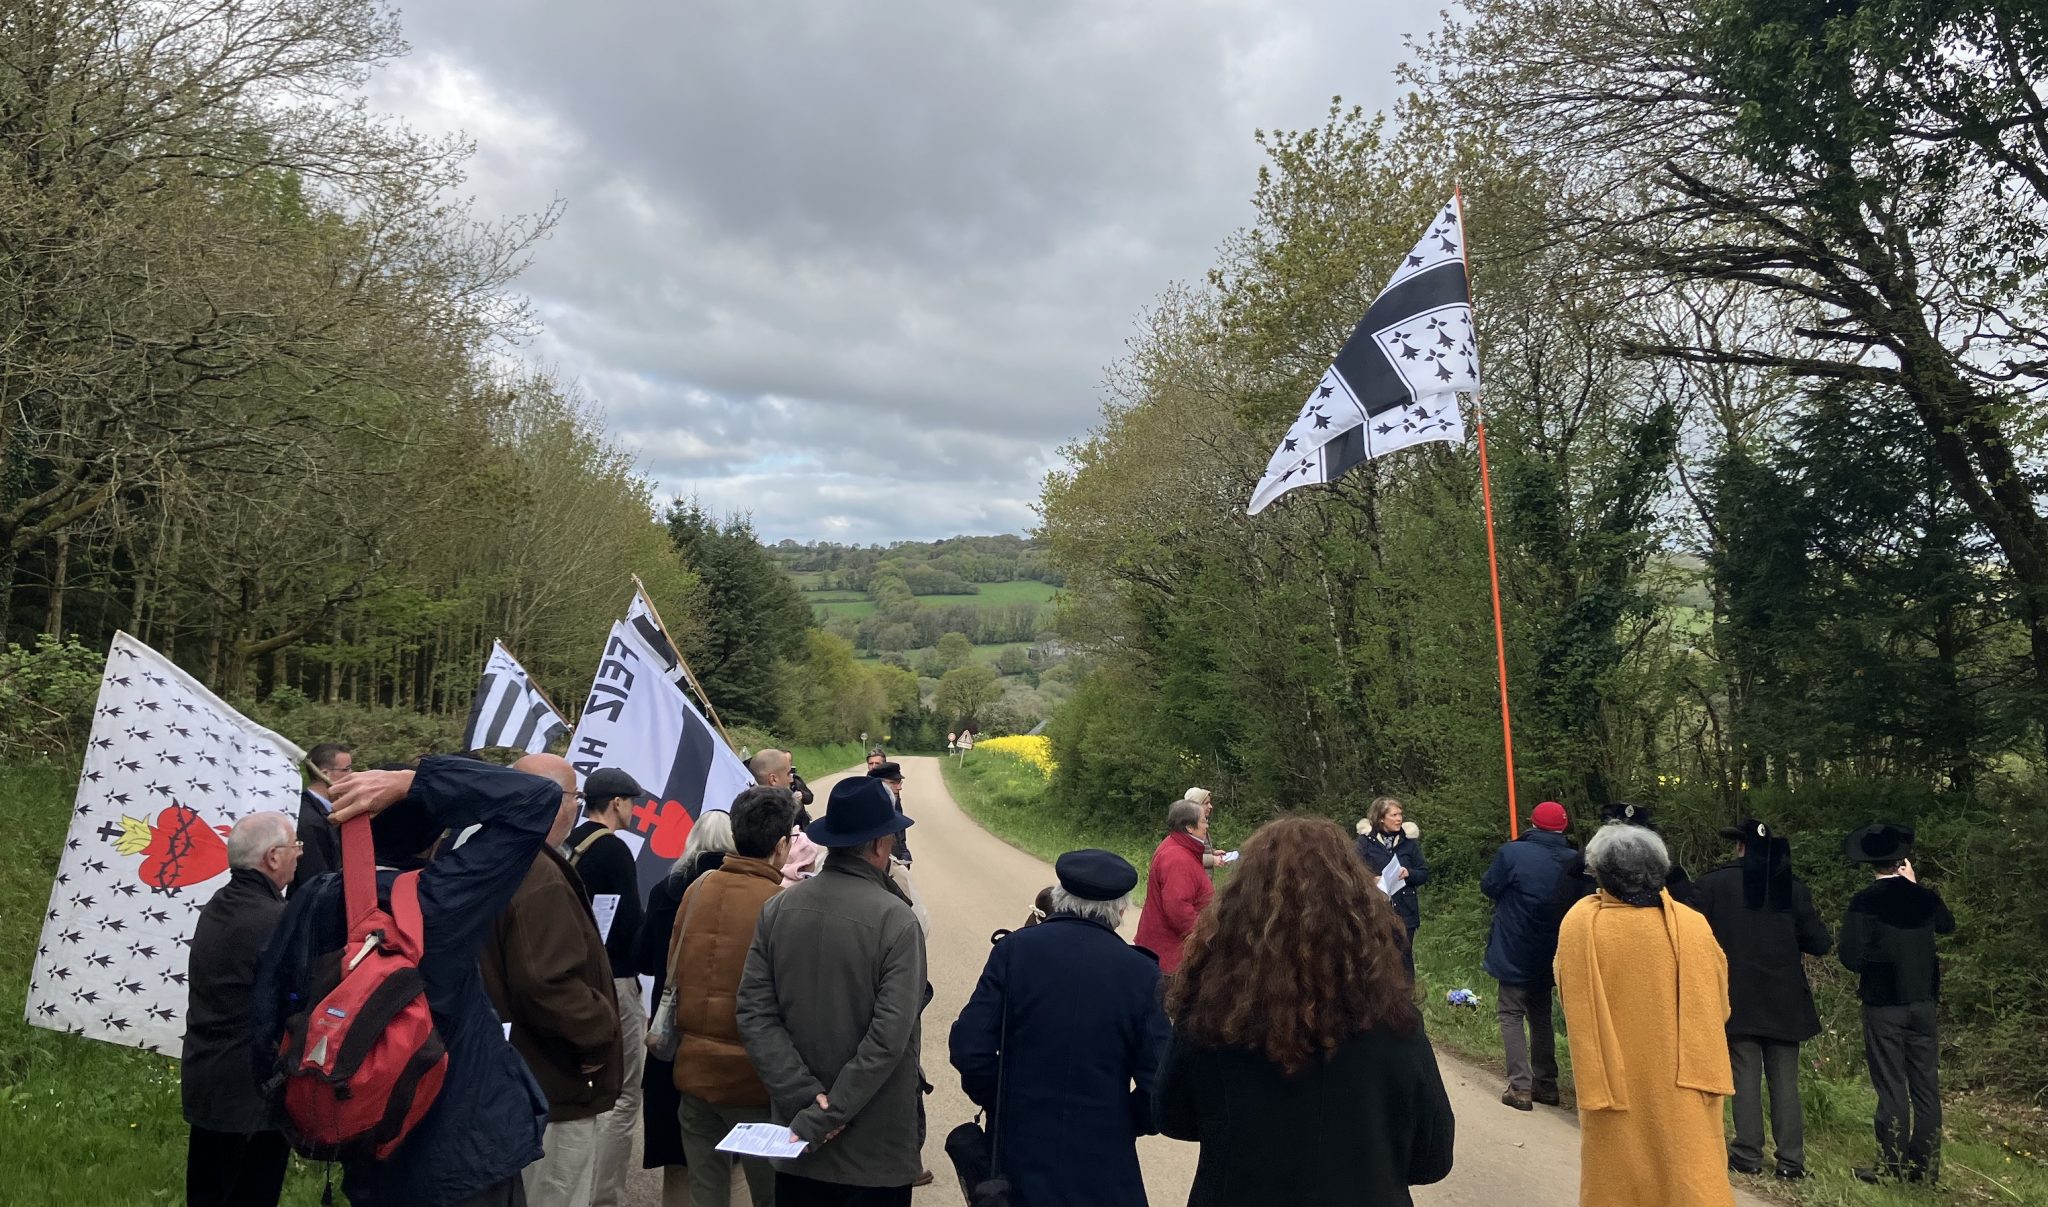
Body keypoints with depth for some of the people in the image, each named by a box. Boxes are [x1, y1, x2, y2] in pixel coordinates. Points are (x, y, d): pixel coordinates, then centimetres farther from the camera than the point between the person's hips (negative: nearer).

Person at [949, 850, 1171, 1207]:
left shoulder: (1014, 949, -9)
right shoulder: (1141, 972, -9)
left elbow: (969, 1049, -11)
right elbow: (1159, 1084, -10)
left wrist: (1000, 1103, 5)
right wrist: (1127, 1123, 8)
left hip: (1019, 1148, 1)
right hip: (1102, 1163, 0)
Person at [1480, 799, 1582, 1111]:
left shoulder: (1512, 853, -19)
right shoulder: (1574, 861, -5)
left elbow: (1488, 887, -7)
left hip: (1514, 954, -5)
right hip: (1549, 956, 5)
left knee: (1511, 1015, 5)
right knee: (1541, 1017, 19)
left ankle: (1520, 1086, -3)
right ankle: (1545, 1084, 23)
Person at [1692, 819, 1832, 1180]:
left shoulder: (1712, 883, -7)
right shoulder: (1791, 886, 0)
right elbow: (1820, 943, 2)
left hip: (1737, 997, -2)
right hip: (1784, 999, 2)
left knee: (1746, 1075, 4)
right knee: (1784, 1079, 8)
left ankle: (1748, 1155, 7)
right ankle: (1791, 1160, 10)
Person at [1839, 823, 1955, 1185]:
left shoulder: (1864, 902, -12)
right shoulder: (1924, 897, 0)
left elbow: (1851, 957, -17)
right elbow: (1947, 925, 24)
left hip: (1882, 1003, -4)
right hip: (1923, 1002, 4)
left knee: (1891, 1087, 1)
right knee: (1926, 1085, 10)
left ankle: (1892, 1166, 4)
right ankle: (1926, 1165, 14)